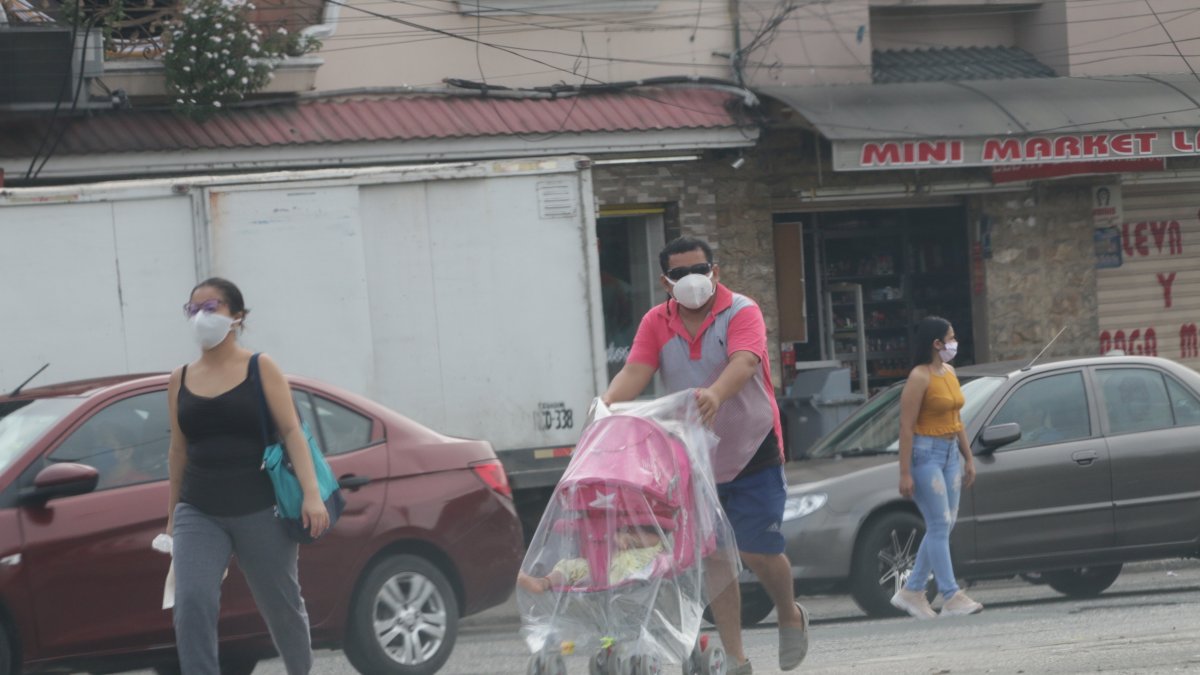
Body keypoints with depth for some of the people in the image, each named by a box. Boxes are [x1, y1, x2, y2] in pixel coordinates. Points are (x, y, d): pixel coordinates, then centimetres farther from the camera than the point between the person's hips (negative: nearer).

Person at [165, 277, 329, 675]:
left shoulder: (260, 369, 0)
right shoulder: (181, 380, 10)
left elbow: (290, 431, -6)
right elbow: (178, 451, 15)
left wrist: (312, 494, -16)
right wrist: (172, 516, 18)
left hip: (259, 510, -2)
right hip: (198, 513, 2)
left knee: (281, 606, 10)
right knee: (192, 603, -19)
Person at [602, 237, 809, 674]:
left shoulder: (742, 313, -13)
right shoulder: (656, 322, 0)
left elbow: (744, 362, -31)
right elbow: (636, 370, -14)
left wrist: (716, 394, -53)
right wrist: (609, 401, -36)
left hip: (752, 453, -4)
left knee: (757, 551, -7)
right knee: (714, 556, 5)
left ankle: (790, 617, 25)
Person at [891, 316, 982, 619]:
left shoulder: (949, 372, 12)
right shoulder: (920, 377, -14)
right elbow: (906, 427, -16)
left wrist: (968, 458, 18)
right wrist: (905, 473, -19)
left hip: (950, 452, 9)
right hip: (926, 453, -9)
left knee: (943, 526, 8)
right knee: (940, 525, -9)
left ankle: (911, 591, 16)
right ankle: (951, 597, -8)